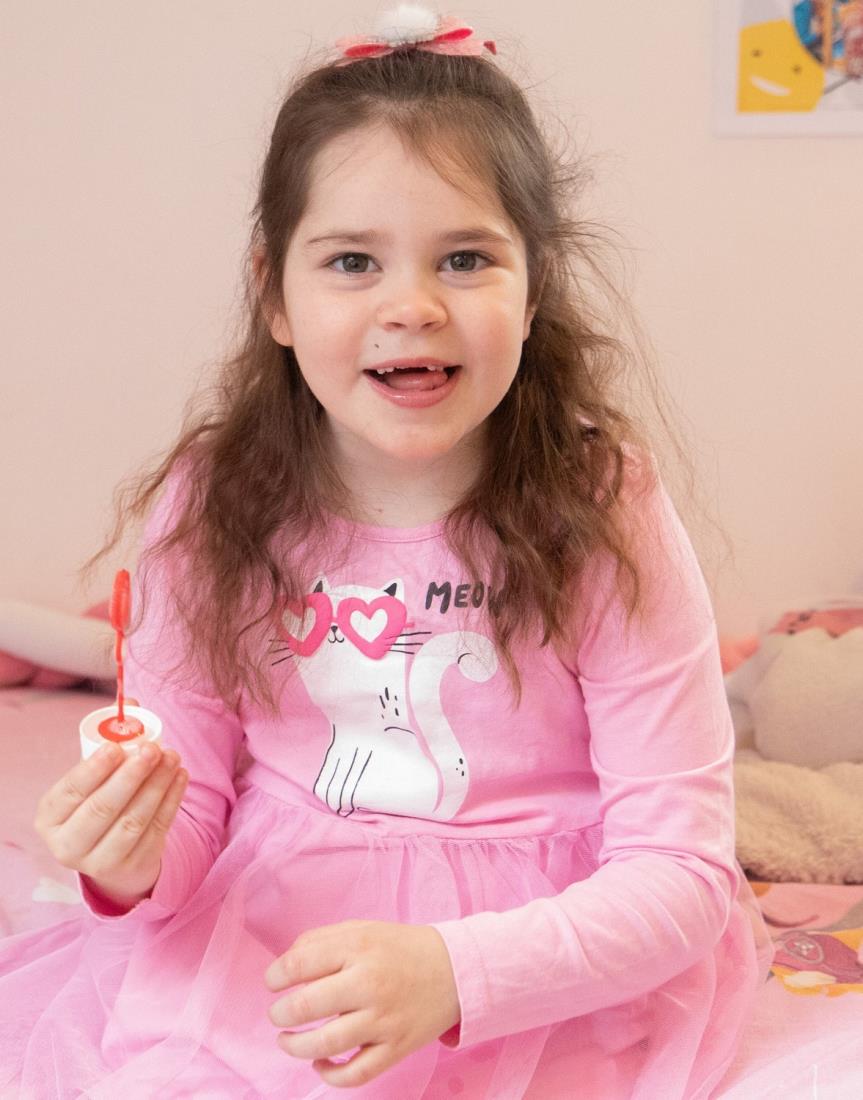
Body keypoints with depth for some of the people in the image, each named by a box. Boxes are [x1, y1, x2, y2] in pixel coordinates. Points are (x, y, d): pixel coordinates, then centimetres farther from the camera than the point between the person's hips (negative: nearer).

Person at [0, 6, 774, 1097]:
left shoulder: (606, 519, -15)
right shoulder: (211, 512, -6)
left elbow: (680, 873, -16)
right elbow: (192, 806, 2)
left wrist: (449, 974, -31)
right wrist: (134, 862, -22)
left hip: (543, 963, -3)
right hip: (258, 930, 4)